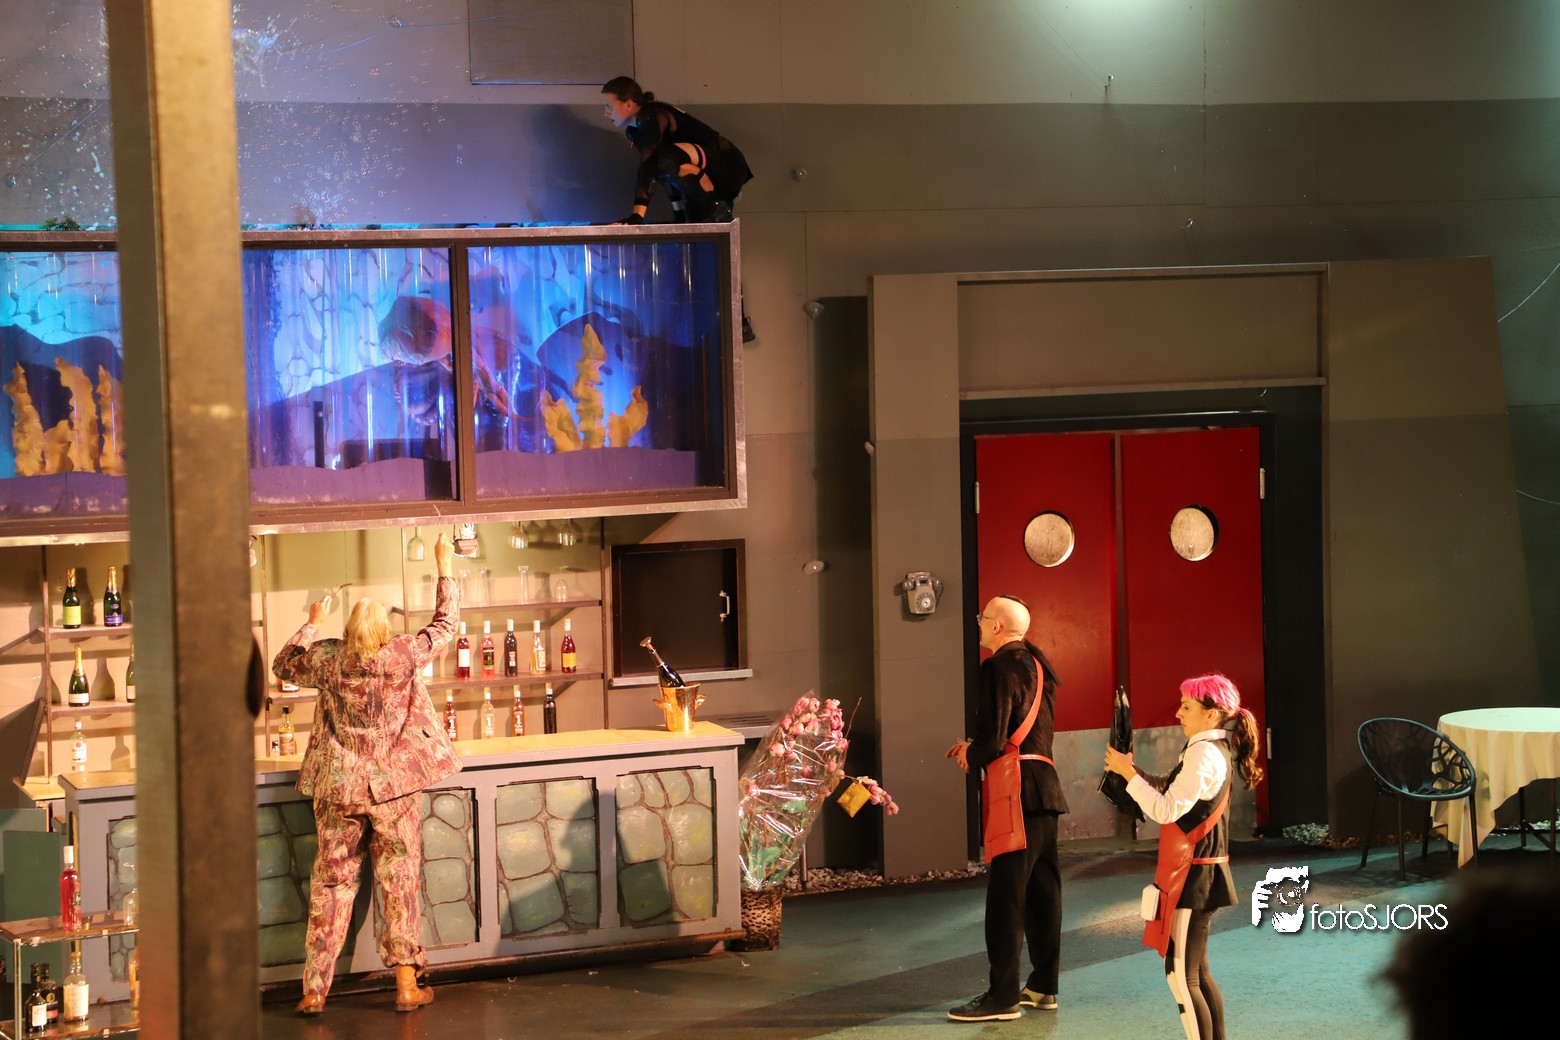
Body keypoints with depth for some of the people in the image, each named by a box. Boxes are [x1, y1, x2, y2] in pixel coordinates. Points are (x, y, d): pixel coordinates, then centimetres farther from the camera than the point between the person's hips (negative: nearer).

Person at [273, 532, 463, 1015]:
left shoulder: (328, 659, -4)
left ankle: (314, 990, 9)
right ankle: (406, 985, 8)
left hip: (337, 789, 2)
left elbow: (282, 665, 15)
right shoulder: (402, 656, -10)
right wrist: (445, 571, 14)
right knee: (400, 882, 6)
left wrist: (312, 624, 29)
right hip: (394, 787, -2)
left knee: (330, 885, 7)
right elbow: (444, 626, 4)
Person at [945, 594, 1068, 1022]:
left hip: (1015, 790, -10)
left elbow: (993, 739, -18)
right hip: (1045, 783, 10)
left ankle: (1003, 996, -7)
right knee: (1041, 890, 12)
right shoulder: (1036, 664, 16)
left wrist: (971, 755, 2)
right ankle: (1043, 986, 18)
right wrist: (976, 748, 18)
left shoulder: (1001, 669, -13)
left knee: (1005, 895, -7)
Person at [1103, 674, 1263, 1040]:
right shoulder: (1216, 749, 13)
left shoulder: (1205, 753, -18)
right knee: (1196, 971, 17)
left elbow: (1167, 810, -24)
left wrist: (1129, 773, -20)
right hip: (1200, 872, 11)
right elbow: (1169, 791, 16)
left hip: (1193, 875, -11)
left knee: (1181, 975, -10)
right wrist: (1132, 771, 3)